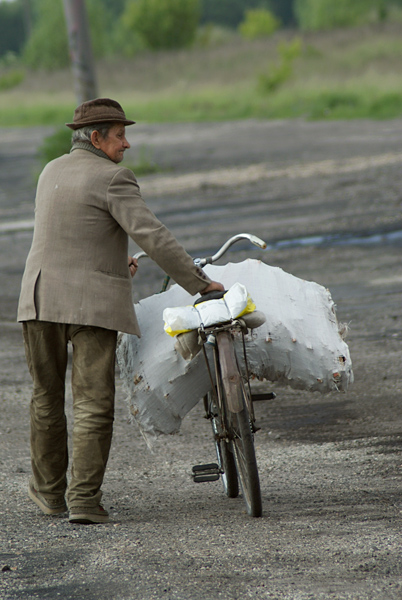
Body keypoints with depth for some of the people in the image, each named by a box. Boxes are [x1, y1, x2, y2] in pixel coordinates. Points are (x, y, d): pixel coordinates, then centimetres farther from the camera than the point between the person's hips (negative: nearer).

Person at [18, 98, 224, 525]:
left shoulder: (52, 172, 14)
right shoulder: (113, 179, -9)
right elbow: (153, 238, -17)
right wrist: (199, 283, -13)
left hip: (40, 297, 6)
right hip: (92, 304, -6)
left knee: (47, 398, 17)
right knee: (93, 405, -5)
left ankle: (50, 491, 25)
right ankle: (84, 500, -11)